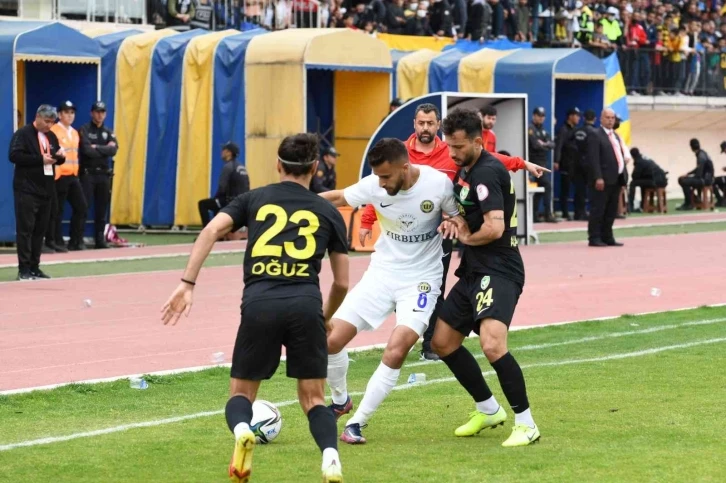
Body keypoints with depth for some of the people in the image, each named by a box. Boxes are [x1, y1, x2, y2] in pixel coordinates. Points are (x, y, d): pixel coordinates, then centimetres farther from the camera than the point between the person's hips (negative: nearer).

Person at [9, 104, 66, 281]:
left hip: (45, 189, 7)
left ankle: (34, 267, 12)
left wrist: (60, 157, -2)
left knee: (40, 230, 8)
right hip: (27, 189, -7)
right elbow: (14, 156, -18)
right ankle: (24, 269, -8)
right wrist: (40, 159, -20)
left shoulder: (51, 136, 16)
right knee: (25, 229, -7)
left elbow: (57, 160, 22)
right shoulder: (22, 134, -6)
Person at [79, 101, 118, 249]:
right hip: (87, 174, -5)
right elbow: (87, 151, -16)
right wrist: (105, 149, -7)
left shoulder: (109, 133, 13)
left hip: (104, 175, 5)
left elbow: (113, 150, -5)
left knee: (101, 209, 7)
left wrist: (96, 148, -11)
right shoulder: (84, 130, -2)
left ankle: (100, 239, 13)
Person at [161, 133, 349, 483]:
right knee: (313, 399, 12)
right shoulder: (328, 212, 19)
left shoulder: (253, 200, 19)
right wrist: (326, 317, 39)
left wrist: (187, 284, -2)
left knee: (241, 393, 15)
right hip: (305, 305, 0)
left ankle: (241, 431, -19)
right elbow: (341, 282, 20)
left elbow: (211, 231, 2)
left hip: (259, 304, 0)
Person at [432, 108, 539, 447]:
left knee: (492, 344, -28)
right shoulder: (466, 170, 13)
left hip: (499, 272, -11)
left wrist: (467, 238, -7)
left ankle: (526, 423, -15)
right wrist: (455, 221, 4)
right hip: (474, 272, 11)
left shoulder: (487, 172, -17)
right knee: (442, 341, 15)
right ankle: (488, 410, 29)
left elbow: (495, 227, -27)